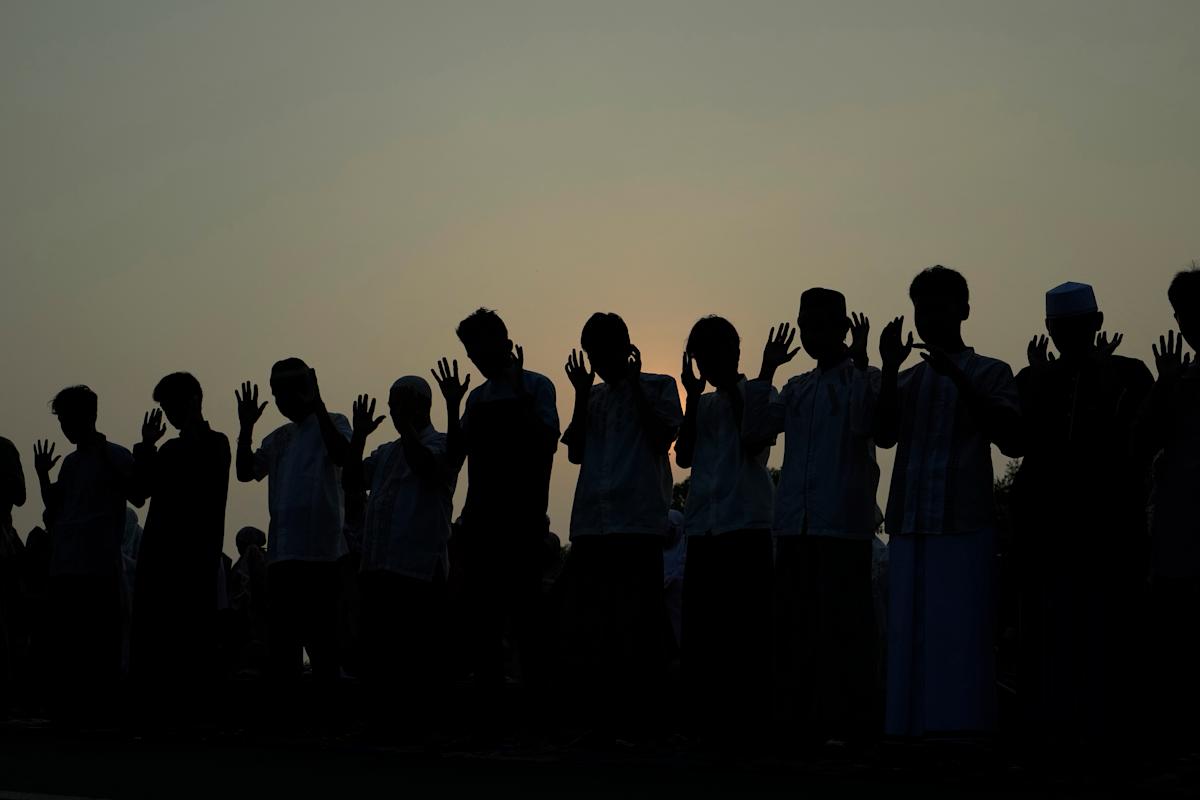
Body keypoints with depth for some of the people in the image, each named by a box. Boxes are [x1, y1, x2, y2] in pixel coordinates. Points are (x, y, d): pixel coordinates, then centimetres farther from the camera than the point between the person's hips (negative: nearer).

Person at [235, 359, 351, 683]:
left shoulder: (332, 423, 3)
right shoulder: (279, 438, 20)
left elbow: (341, 454, -18)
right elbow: (246, 472, 11)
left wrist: (317, 404, -20)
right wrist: (246, 426, 0)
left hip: (321, 551, -7)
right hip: (283, 552, 7)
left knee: (320, 640, -8)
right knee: (283, 643, 9)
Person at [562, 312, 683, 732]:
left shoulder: (657, 386, 8)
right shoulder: (593, 396, 21)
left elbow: (663, 437, -6)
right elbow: (575, 452, 13)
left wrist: (634, 383, -4)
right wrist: (582, 393, 7)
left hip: (638, 522, -5)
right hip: (591, 522, 5)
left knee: (637, 620, -7)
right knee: (592, 624, 3)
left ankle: (637, 711, -6)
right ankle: (597, 711, 6)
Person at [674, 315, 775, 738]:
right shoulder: (704, 403, 20)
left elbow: (755, 445, -9)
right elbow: (683, 457, 11)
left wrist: (733, 391, -5)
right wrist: (693, 397, 6)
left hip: (746, 525, -5)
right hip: (703, 527, 6)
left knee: (744, 624, -8)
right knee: (700, 625, 2)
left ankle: (746, 715, -5)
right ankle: (704, 715, 6)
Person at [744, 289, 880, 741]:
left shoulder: (864, 380, 2)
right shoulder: (798, 388, 21)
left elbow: (867, 424, -16)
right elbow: (758, 426, 11)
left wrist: (860, 362, -17)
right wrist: (766, 370, 7)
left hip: (842, 522, -6)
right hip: (795, 521, 6)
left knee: (842, 623, -6)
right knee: (793, 621, 6)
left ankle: (848, 720, -3)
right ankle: (801, 717, 12)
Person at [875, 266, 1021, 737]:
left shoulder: (989, 373, 8)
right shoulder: (907, 380, 20)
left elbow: (1011, 439, -6)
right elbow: (884, 435, 6)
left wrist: (958, 379, -14)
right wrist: (889, 368, -6)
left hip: (964, 526, -4)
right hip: (909, 525, 4)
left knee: (960, 639, -7)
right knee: (907, 640, 3)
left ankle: (962, 729, -7)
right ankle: (909, 732, 5)